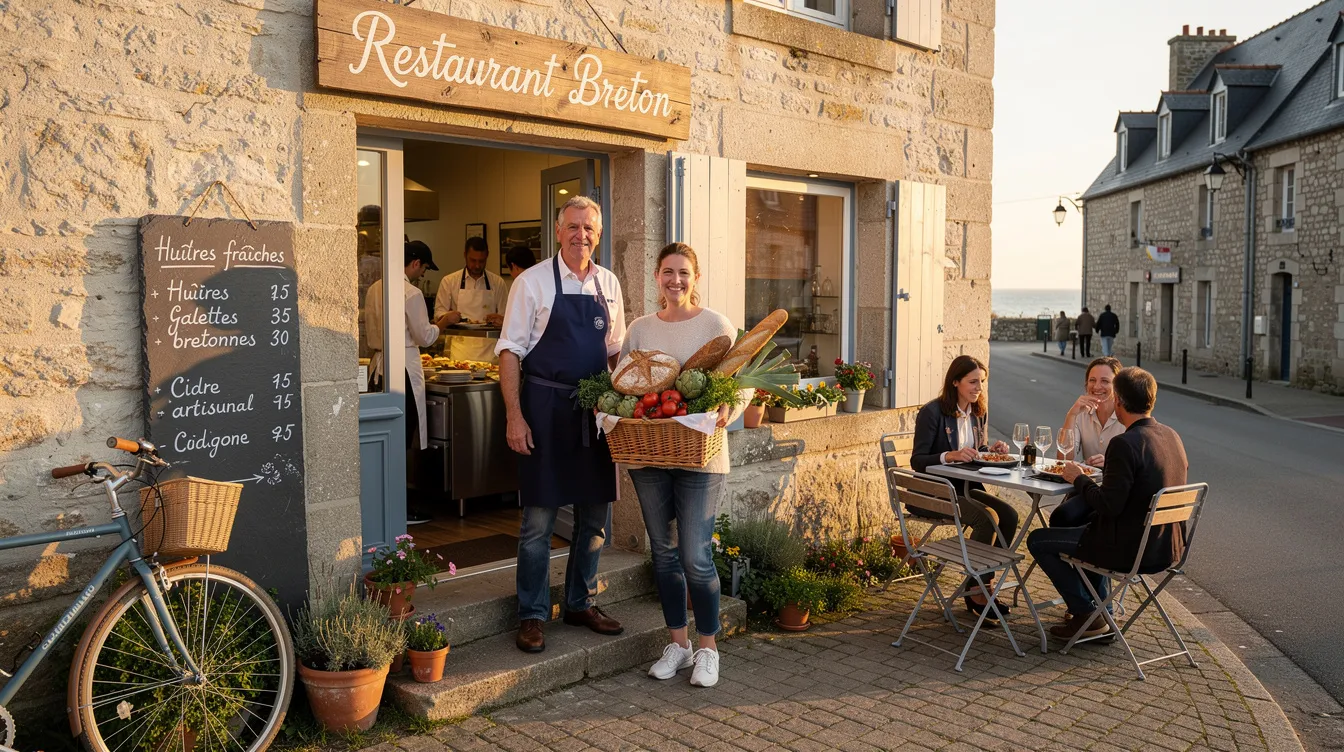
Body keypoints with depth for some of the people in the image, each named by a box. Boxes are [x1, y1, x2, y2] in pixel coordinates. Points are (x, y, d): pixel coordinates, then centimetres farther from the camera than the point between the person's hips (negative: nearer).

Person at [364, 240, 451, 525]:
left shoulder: (375, 288, 10)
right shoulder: (411, 293, -14)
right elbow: (424, 337, -8)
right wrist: (444, 322, 8)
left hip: (378, 366, 8)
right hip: (402, 370, -8)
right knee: (401, 439, -1)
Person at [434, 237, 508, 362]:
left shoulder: (497, 282, 10)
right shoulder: (449, 281, 6)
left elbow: (504, 314, 12)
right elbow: (439, 313, 7)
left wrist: (500, 320, -10)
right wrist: (447, 317, -15)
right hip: (460, 345, -1)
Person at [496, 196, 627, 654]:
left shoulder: (608, 284, 9)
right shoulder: (533, 282, -5)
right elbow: (510, 350, -7)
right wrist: (514, 416, -14)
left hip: (596, 408, 5)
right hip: (546, 407, -5)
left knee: (595, 514, 11)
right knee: (539, 518, 0)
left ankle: (580, 603, 28)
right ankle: (531, 615, 13)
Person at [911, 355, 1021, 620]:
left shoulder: (979, 412, 10)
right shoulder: (932, 412, -13)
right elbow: (917, 460, -17)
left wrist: (992, 450, -3)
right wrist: (950, 455, -32)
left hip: (966, 488, 7)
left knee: (1009, 515, -15)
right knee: (985, 519, -27)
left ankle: (981, 584, -2)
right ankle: (976, 593, -10)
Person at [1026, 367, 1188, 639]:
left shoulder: (1125, 444, -24)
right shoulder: (1172, 436, 3)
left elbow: (1108, 506, -24)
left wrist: (1079, 479, -8)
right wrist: (1107, 468, 16)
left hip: (1131, 551, -9)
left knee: (1037, 540, 6)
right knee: (1089, 528, 36)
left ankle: (1087, 615, 13)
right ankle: (1101, 610, 37)